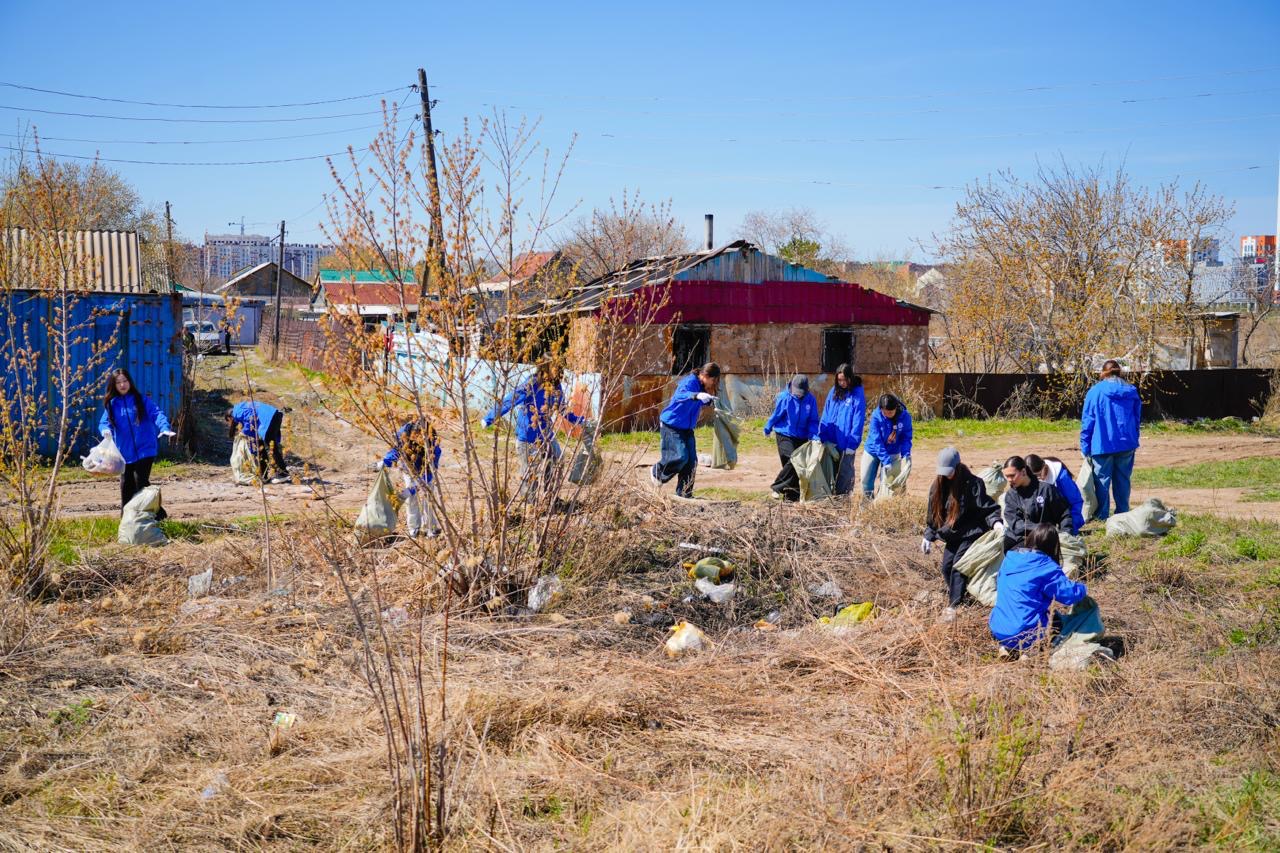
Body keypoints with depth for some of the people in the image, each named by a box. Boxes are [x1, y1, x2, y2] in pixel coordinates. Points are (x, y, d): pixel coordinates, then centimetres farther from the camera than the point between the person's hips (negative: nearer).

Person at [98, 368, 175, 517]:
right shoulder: (111, 405, 7)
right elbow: (104, 422, 0)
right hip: (125, 453, 4)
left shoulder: (141, 400, -1)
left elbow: (156, 414, -12)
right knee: (126, 486, 9)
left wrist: (165, 428, -31)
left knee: (140, 483, -12)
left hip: (144, 450, -4)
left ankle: (158, 514, -3)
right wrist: (106, 430, -25)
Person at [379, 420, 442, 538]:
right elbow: (396, 448, -13)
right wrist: (386, 461, -29)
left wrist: (412, 490, -43)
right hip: (409, 469, 3)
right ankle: (414, 530, 8)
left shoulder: (433, 447, -40)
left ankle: (432, 530, 0)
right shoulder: (405, 432, -34)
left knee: (426, 498, -12)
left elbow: (427, 474, -37)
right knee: (411, 500, -2)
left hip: (424, 472, -3)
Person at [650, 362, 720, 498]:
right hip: (671, 425, -9)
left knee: (691, 461, 1)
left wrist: (709, 401, 1)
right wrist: (697, 395, -59)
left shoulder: (701, 386, 6)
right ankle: (656, 471, 15)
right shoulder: (690, 382, -21)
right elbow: (681, 395, -42)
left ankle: (684, 494, 9)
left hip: (687, 428, 9)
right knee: (680, 457, -14)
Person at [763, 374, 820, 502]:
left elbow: (813, 421, 2)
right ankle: (778, 487, -9)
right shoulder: (785, 398, -13)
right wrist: (767, 429, 13)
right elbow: (775, 416, 0)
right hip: (785, 436, -4)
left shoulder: (810, 400, -4)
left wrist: (814, 436, -13)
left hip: (802, 437, 4)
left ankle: (792, 494, 15)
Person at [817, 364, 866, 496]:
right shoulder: (834, 391, 8)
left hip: (846, 441, -5)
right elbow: (826, 415, 10)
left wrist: (852, 443, -16)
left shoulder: (857, 393, -7)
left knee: (845, 472, 1)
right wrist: (822, 436, 2)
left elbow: (858, 420, -11)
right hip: (831, 440, 5)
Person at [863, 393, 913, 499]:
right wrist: (886, 461, -33)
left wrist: (906, 455, -24)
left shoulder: (905, 416, -21)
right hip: (873, 451, 0)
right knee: (866, 480, 5)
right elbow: (876, 440, -27)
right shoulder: (876, 416, -26)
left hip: (892, 453, 0)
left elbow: (906, 438, -9)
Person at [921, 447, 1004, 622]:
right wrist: (928, 537, 13)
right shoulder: (938, 486, 4)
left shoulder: (972, 483, -15)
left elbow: (987, 507, -15)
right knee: (947, 567, 3)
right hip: (952, 535, 7)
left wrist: (996, 522, -33)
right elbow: (933, 512, 14)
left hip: (971, 534, -7)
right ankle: (955, 598, 21)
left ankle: (953, 607, -17)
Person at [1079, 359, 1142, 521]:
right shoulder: (1131, 392, 6)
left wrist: (1085, 447, -1)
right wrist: (1133, 440, 21)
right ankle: (1123, 513, 13)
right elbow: (1137, 419, 13)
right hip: (1126, 445, 4)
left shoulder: (1095, 392, -6)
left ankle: (1102, 516, 4)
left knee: (1102, 481, 3)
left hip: (1102, 445, -3)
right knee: (1122, 480, 11)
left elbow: (1087, 421, -6)